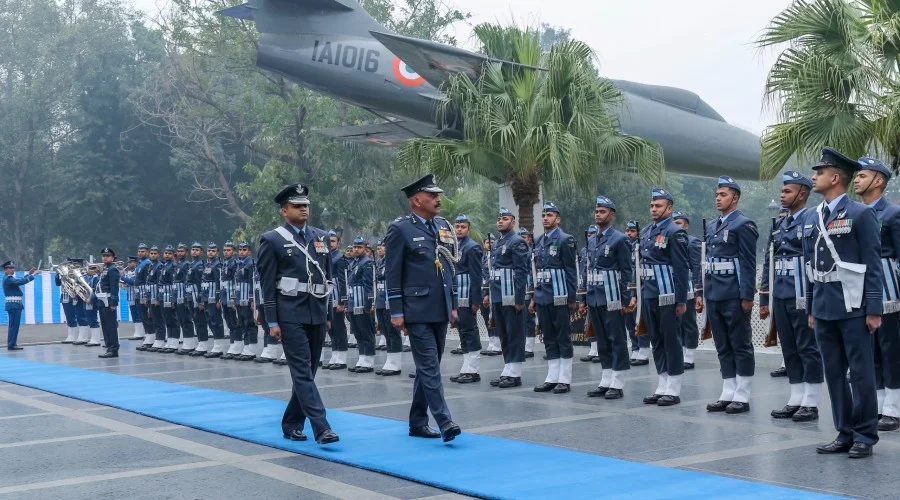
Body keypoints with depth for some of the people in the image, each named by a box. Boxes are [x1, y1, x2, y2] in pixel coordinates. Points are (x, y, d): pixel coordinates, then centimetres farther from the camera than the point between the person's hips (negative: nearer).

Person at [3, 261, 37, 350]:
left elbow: (20, 280, 23)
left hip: (13, 305, 11)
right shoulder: (8, 279, -16)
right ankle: (11, 345, -6)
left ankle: (11, 344, 18)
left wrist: (29, 273, 15)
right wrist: (33, 275, -20)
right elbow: (21, 282, -26)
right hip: (14, 305, -11)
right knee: (14, 325, -8)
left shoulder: (9, 278, 15)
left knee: (13, 325, 14)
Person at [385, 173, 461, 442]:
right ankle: (444, 422, -12)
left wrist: (453, 305, 15)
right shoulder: (400, 229, -7)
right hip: (418, 311, -7)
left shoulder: (443, 226, 13)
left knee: (428, 367, 12)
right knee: (430, 368, -9)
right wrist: (396, 312, -11)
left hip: (440, 310, 7)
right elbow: (392, 273, -8)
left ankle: (418, 422, 21)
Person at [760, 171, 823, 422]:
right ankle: (795, 401, 17)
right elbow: (768, 263, 17)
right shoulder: (779, 225, 16)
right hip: (780, 296, 7)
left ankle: (811, 403, 4)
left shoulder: (812, 221, -7)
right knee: (789, 350, 10)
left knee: (808, 349, -1)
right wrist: (764, 300, 14)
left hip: (802, 297, -7)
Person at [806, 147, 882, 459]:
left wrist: (874, 310, -13)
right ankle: (845, 433, 19)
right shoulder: (813, 220, 12)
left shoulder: (861, 214, -7)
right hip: (824, 310, 7)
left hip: (852, 308, -7)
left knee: (861, 374, 1)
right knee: (834, 374, 10)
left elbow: (873, 265, -9)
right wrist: (811, 309, 15)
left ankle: (865, 436, 10)